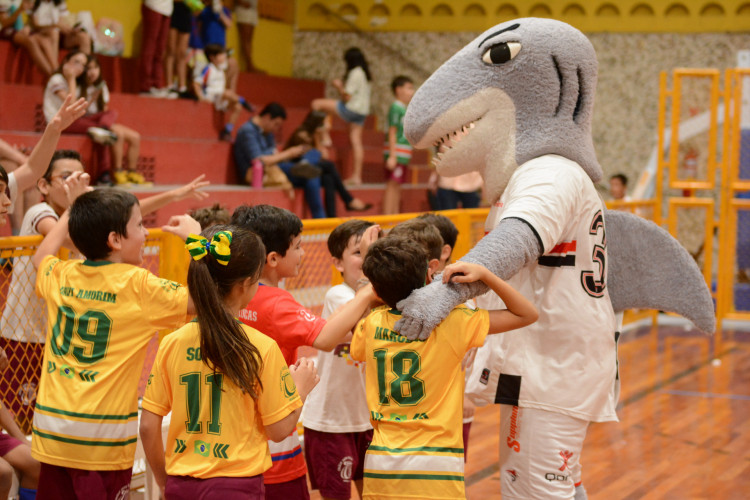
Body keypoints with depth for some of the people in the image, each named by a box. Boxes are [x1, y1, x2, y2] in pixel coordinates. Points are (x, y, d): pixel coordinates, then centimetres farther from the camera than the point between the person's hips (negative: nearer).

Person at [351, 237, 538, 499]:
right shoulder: (452, 322, -8)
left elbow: (356, 350, 26)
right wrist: (483, 274, -7)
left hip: (380, 469, 4)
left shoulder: (372, 323, 1)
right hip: (435, 467, -4)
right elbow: (527, 314, -1)